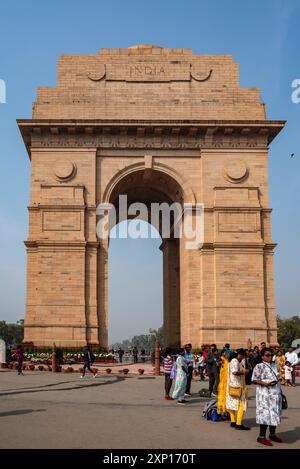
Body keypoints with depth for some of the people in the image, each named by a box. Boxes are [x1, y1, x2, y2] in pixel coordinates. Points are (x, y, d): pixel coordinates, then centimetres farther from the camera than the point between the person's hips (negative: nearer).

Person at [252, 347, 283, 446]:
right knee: (265, 414, -6)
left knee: (275, 414, 11)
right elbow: (254, 380, -11)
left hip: (275, 394, 7)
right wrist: (265, 383, -23)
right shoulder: (259, 366, -9)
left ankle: (272, 435, 26)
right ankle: (261, 437, 3)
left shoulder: (274, 365, 12)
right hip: (265, 395, -7)